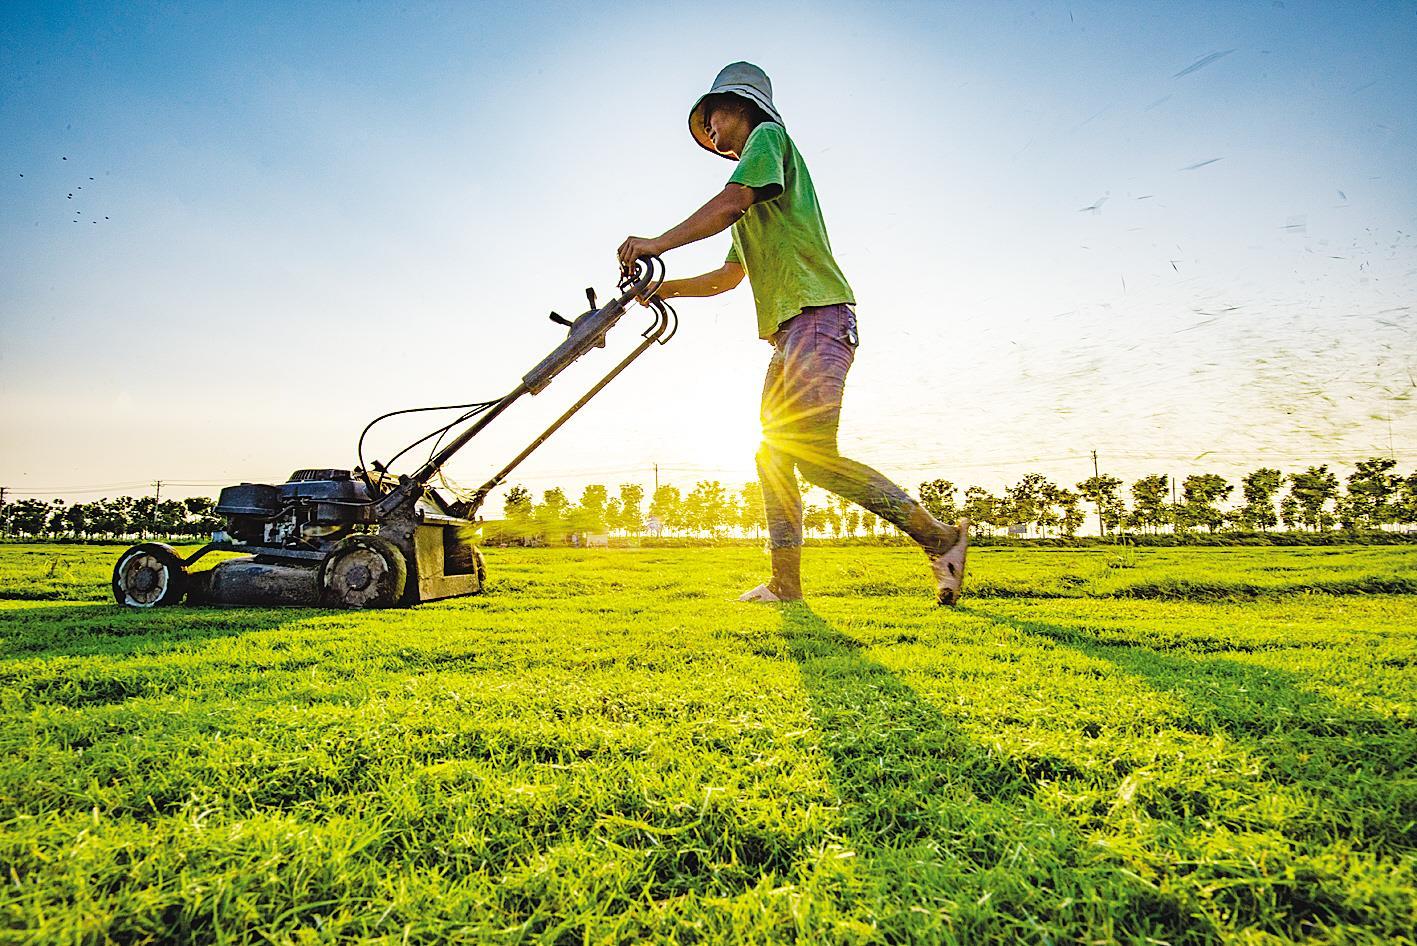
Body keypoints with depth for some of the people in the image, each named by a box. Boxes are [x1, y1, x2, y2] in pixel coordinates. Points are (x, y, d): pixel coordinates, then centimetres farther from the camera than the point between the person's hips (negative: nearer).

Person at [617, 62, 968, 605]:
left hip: (817, 315, -10)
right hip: (789, 331, 10)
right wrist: (667, 288, 26)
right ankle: (785, 584, 7)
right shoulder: (749, 210, 32)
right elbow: (729, 276, 35)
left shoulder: (767, 136, 5)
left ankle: (939, 538, -13)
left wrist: (658, 243, -13)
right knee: (774, 455, 5)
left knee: (814, 454, -21)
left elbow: (731, 202, -13)